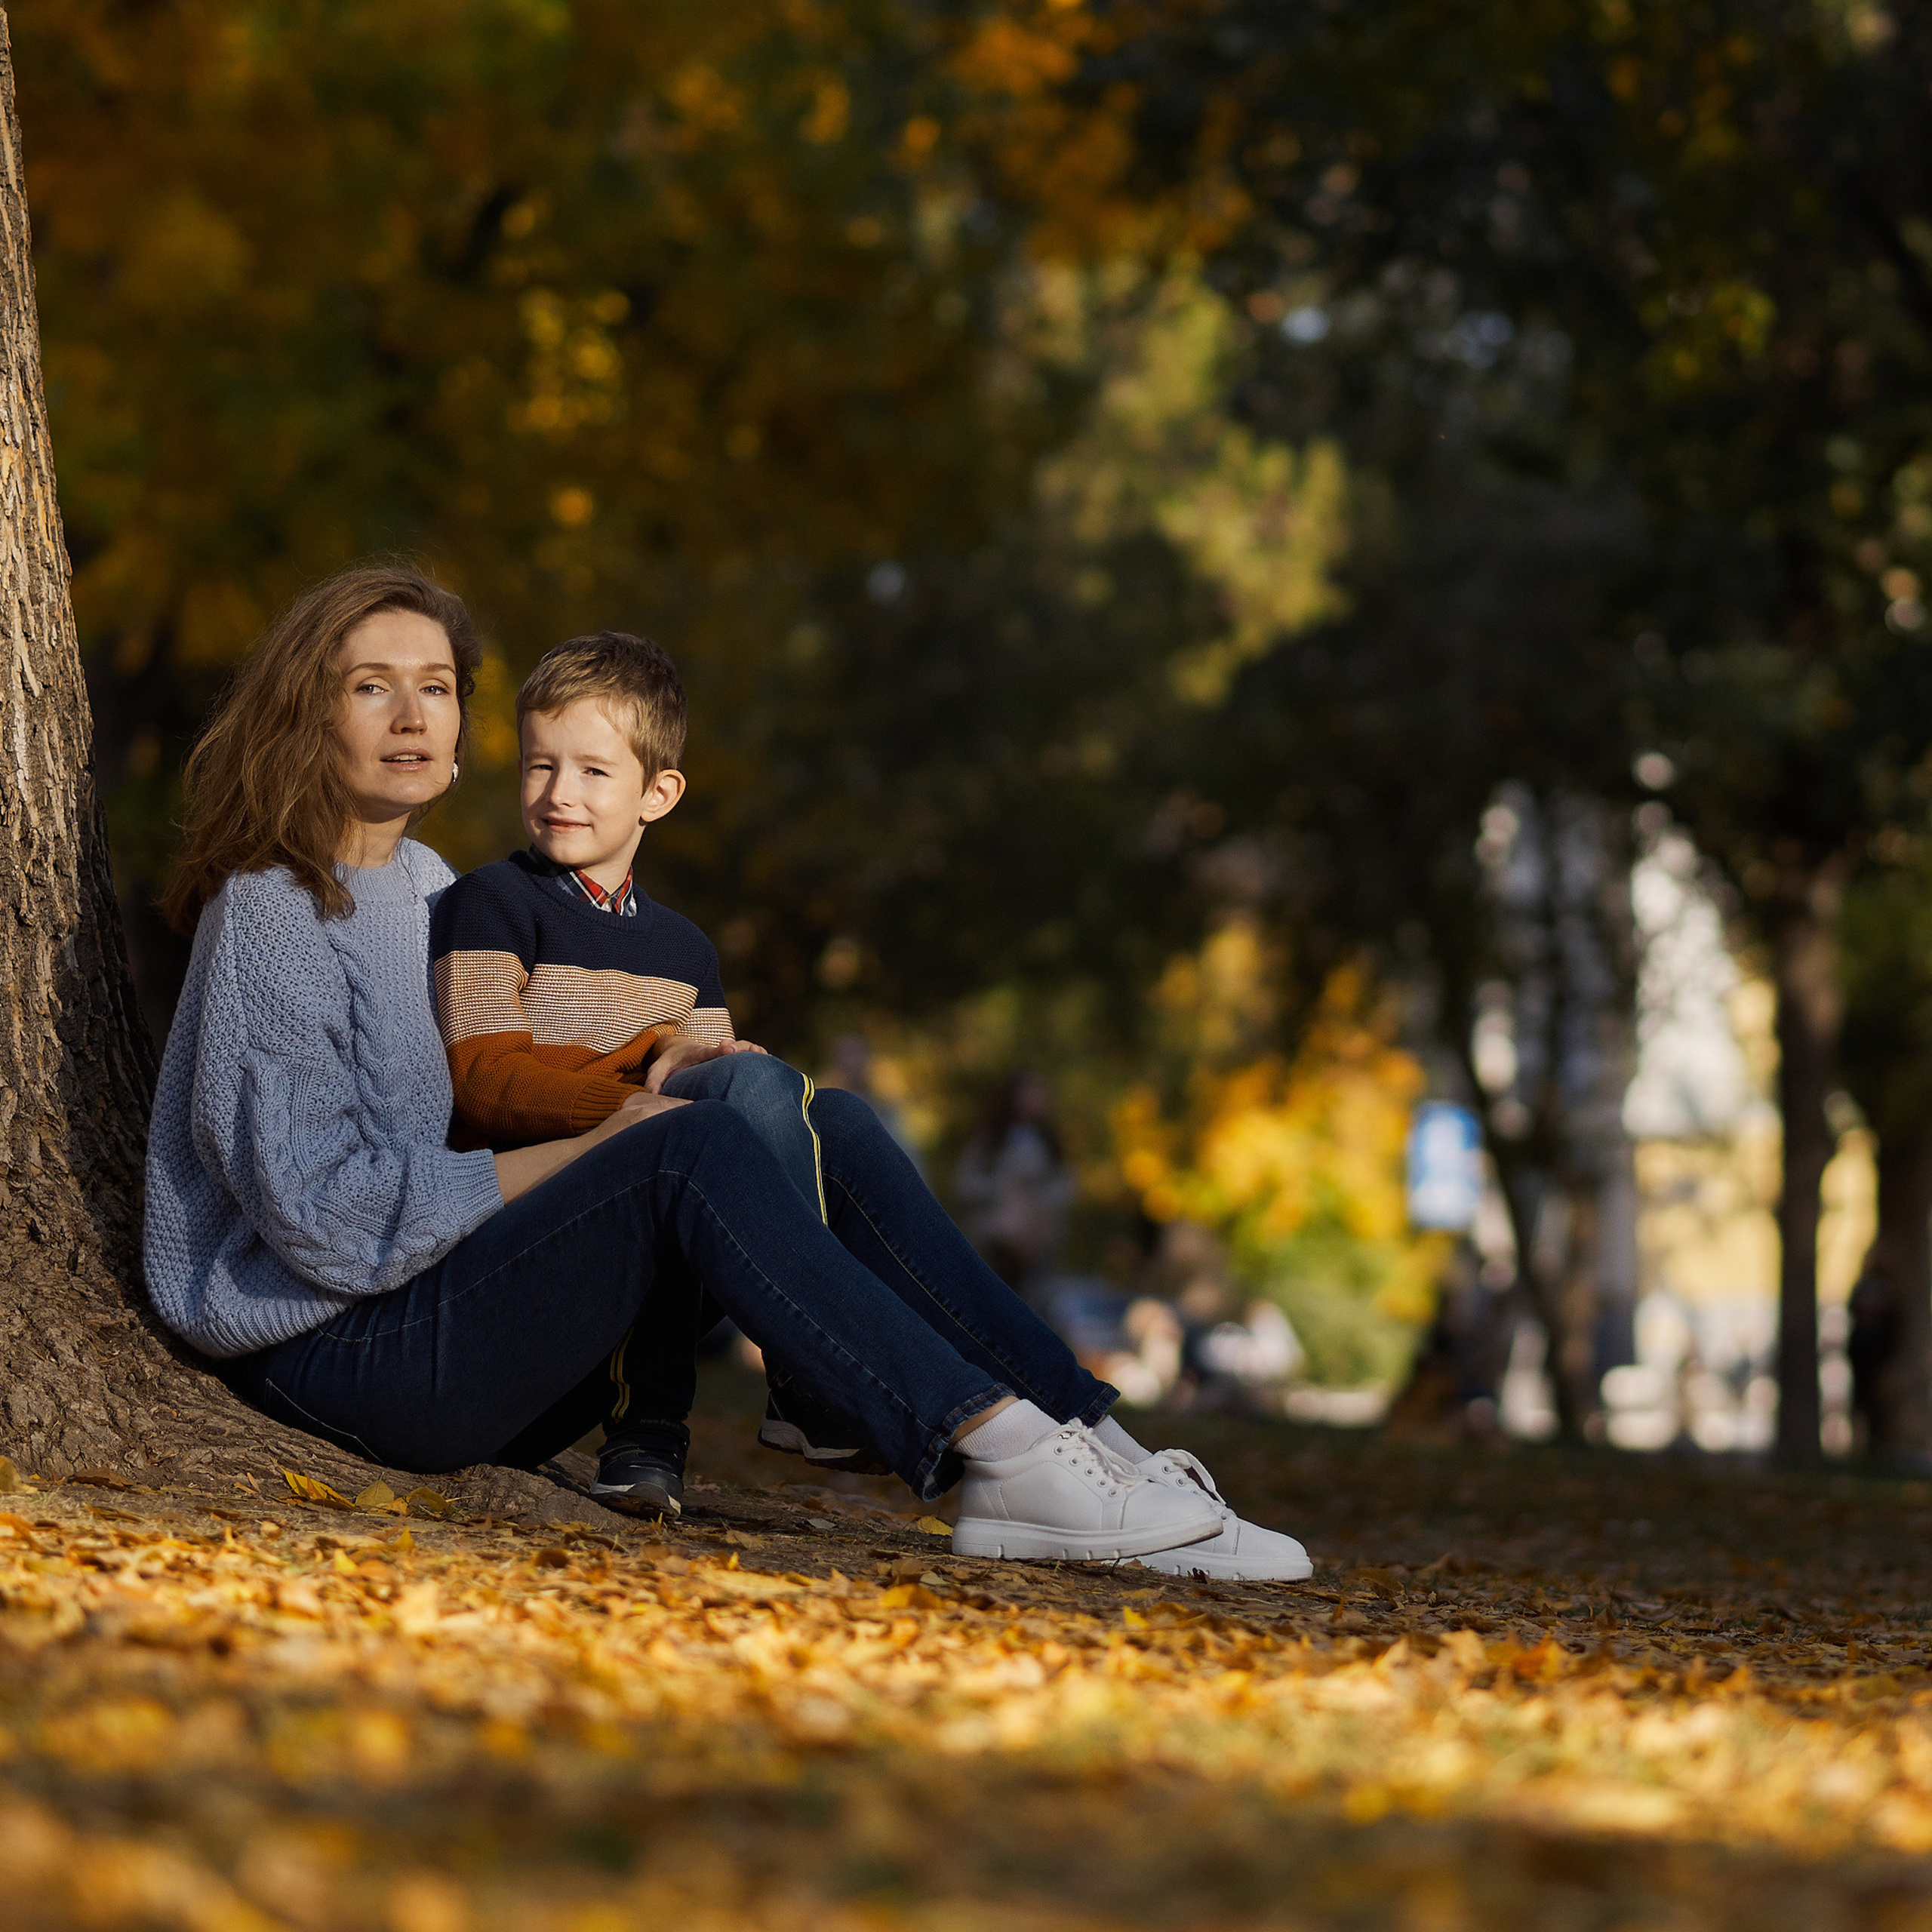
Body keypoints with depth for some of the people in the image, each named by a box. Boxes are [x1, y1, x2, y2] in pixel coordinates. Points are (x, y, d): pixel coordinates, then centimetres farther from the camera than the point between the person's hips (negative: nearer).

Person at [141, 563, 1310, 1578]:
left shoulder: (424, 886, 16)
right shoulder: (272, 913, -10)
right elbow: (330, 1216, -18)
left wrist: (684, 1072, 3)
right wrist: (594, 1152, -14)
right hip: (343, 1359, -8)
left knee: (839, 1148, -6)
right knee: (688, 1152, -29)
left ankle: (1082, 1441, -20)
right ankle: (996, 1456, -36)